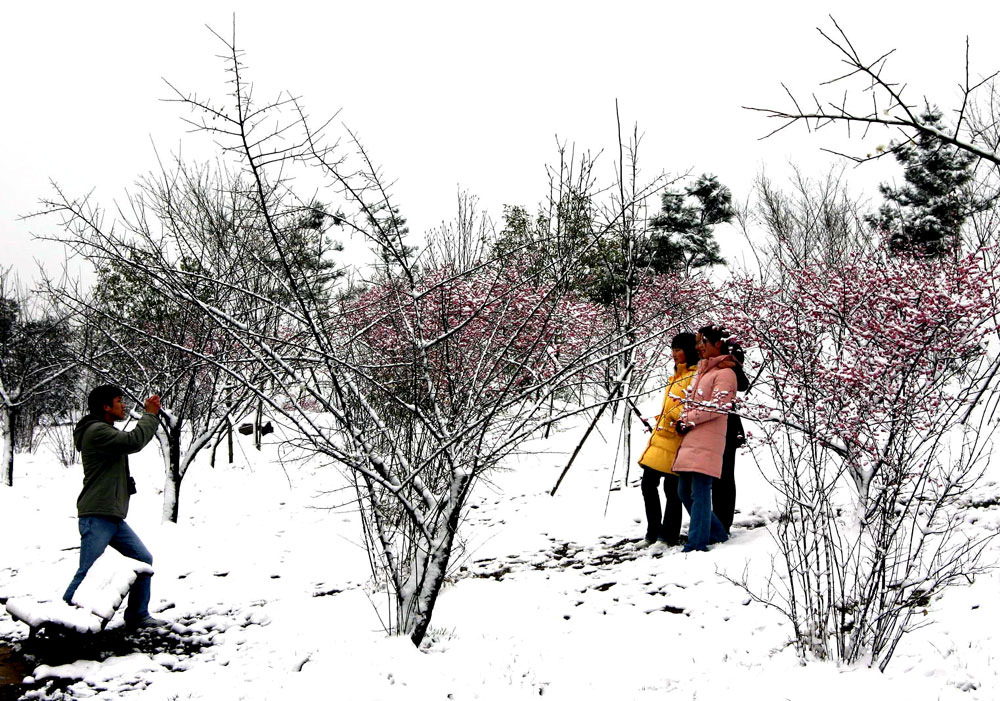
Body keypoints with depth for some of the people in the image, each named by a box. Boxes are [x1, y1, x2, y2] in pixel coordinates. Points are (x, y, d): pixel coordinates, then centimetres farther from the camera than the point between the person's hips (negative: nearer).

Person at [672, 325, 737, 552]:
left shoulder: (724, 372, -4)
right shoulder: (700, 372, 23)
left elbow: (718, 406, -13)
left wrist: (687, 419, -8)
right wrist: (684, 421, 12)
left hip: (706, 442, -9)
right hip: (690, 440, 9)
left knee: (699, 492, -12)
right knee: (684, 492, 10)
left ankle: (697, 544, -10)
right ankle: (717, 533, 23)